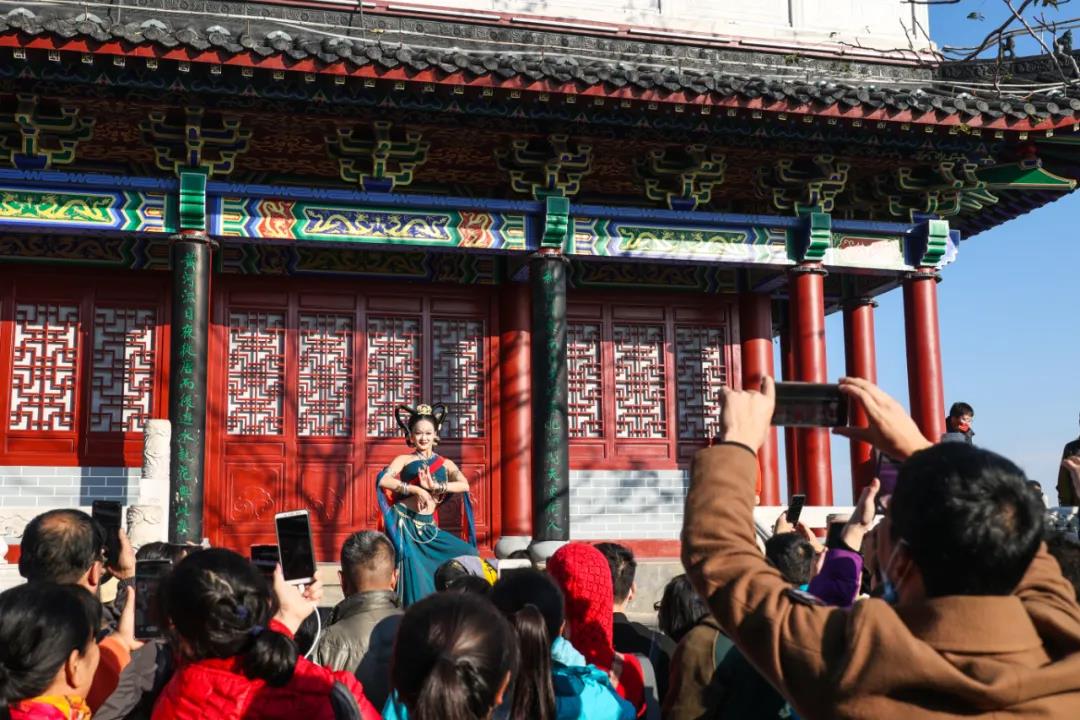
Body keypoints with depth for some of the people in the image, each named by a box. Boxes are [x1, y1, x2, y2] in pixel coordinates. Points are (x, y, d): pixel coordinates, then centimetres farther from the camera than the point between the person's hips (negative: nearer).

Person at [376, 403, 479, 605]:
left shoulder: (445, 464, 13)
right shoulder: (404, 460, 6)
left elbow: (464, 485, -6)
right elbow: (383, 480, -13)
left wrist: (435, 486, -20)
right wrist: (416, 489, -20)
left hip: (428, 527, 3)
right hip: (404, 524, -3)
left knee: (467, 554, -6)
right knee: (414, 578, -10)